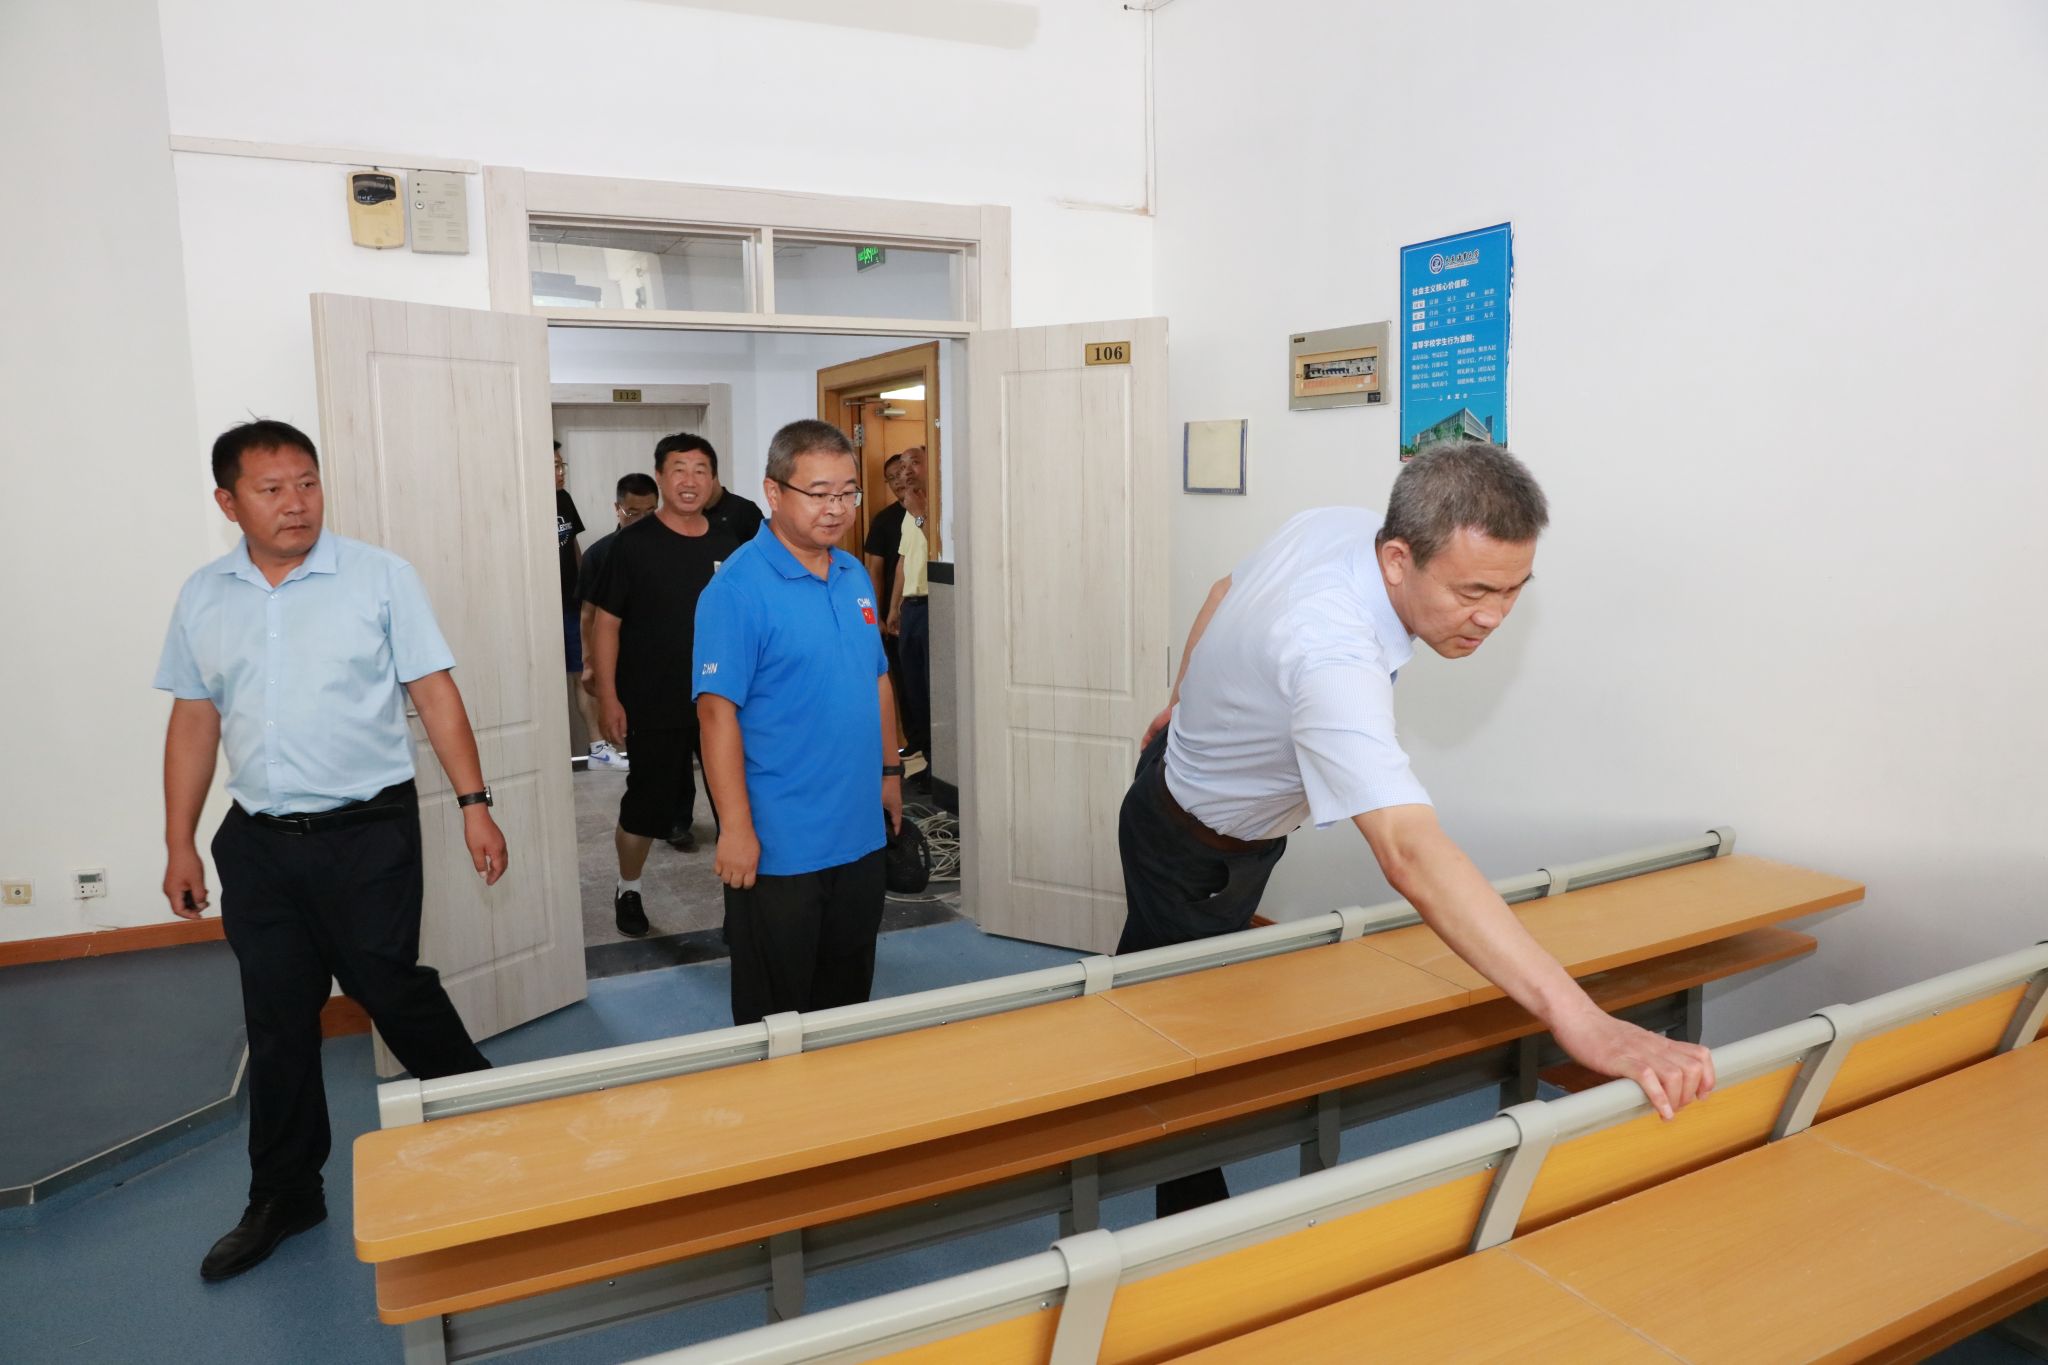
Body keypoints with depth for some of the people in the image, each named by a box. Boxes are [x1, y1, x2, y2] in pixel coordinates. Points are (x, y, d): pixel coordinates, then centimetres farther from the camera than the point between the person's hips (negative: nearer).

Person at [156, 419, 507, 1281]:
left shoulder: (379, 577, -4)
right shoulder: (203, 598, 6)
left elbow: (435, 694, -5)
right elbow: (193, 723, 11)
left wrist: (474, 804, -9)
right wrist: (179, 846, 10)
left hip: (367, 831, -4)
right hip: (258, 844, 4)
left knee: (390, 991, 1)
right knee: (277, 1024, 13)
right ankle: (284, 1199, 29)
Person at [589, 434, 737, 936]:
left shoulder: (727, 546, 4)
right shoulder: (633, 544, -7)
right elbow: (606, 623, -7)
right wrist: (608, 698, -12)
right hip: (652, 706, -3)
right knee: (646, 805, 7)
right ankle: (628, 889, 31)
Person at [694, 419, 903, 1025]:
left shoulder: (855, 575, 7)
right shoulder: (738, 587, -16)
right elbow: (717, 709, -19)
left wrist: (889, 770, 17)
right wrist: (735, 827, -20)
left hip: (860, 832, 7)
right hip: (778, 846, -7)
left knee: (848, 994, 21)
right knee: (776, 1012, 9)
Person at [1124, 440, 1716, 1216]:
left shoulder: (1334, 525, -17)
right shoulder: (1331, 655, -45)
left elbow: (1227, 590, 4)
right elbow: (1410, 854, -56)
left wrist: (1189, 704, 20)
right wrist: (1579, 1021, -62)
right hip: (1199, 859, -8)